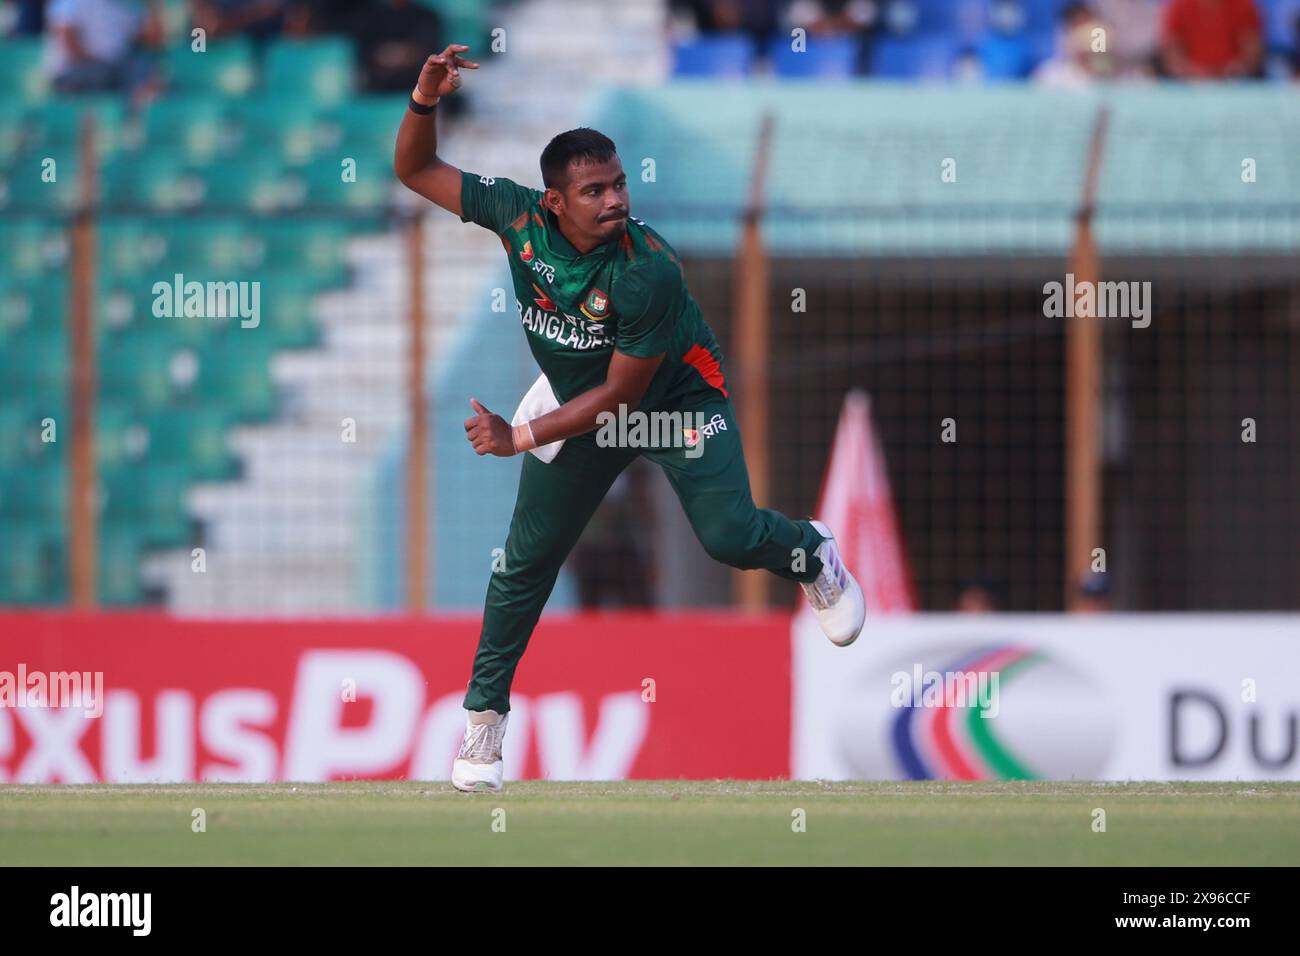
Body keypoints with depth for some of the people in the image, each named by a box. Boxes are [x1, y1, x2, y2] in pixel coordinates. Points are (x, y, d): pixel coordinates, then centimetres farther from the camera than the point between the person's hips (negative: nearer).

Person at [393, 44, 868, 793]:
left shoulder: (649, 272, -35)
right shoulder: (519, 216, -22)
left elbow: (621, 394, -27)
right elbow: (415, 171, -12)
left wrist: (522, 438, -27)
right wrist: (427, 99, -31)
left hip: (678, 397, -4)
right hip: (579, 402, 4)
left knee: (728, 535, -19)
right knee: (528, 558, 4)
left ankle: (812, 555, 17)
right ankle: (485, 712, 20)